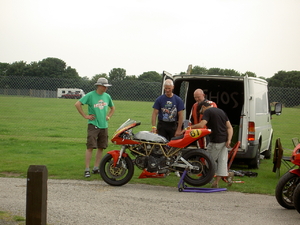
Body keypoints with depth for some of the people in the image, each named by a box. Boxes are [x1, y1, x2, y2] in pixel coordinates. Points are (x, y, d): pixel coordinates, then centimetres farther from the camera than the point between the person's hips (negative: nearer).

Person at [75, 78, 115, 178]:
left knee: (101, 147, 8)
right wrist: (85, 116, -8)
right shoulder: (90, 95, -6)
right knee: (90, 147, -10)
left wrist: (108, 116, 13)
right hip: (93, 125, -6)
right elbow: (77, 104, -9)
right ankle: (87, 169, -7)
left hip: (104, 125, 6)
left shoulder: (107, 96, 11)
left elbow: (112, 108, 29)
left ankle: (96, 168, 18)